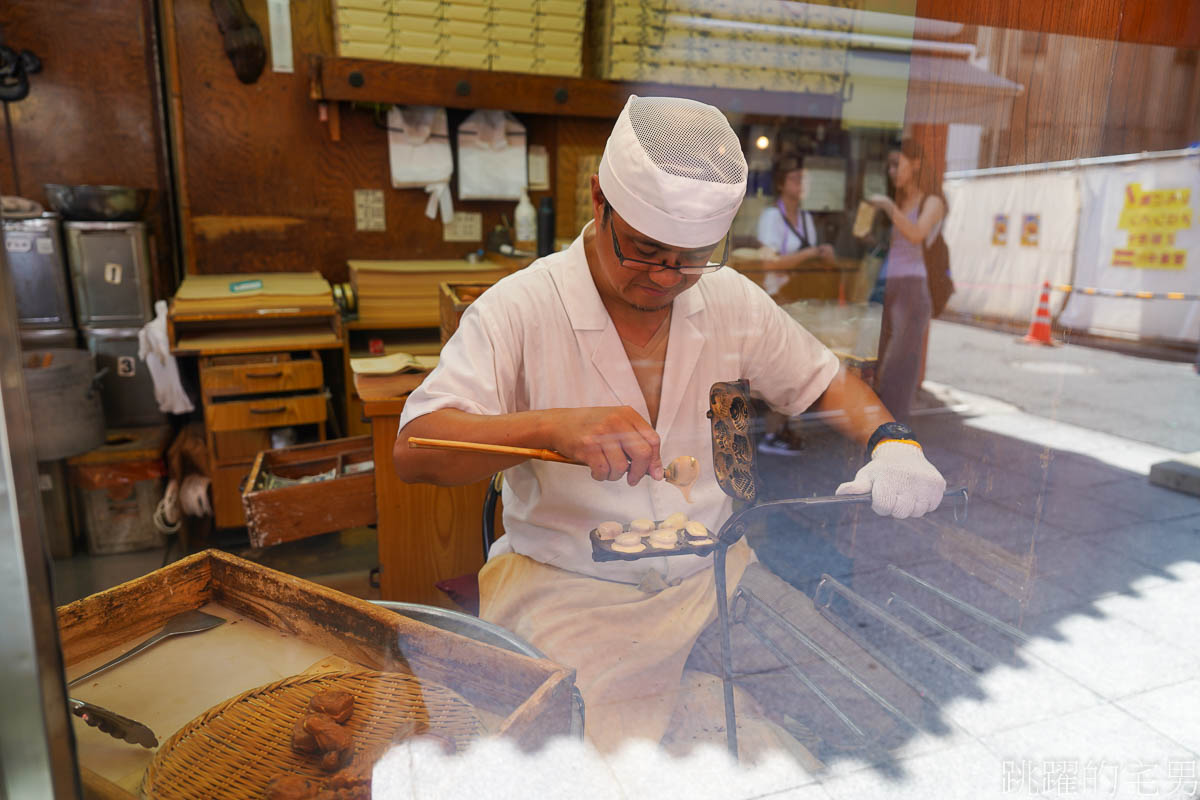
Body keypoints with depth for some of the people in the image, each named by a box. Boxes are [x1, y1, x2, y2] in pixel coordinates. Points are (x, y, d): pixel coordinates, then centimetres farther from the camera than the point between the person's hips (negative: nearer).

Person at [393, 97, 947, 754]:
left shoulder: (732, 299, 3)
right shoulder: (519, 307, -12)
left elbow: (825, 382, 15)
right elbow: (414, 450, -19)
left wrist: (891, 443, -6)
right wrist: (554, 426, -36)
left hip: (712, 574, 5)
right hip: (566, 591, -4)